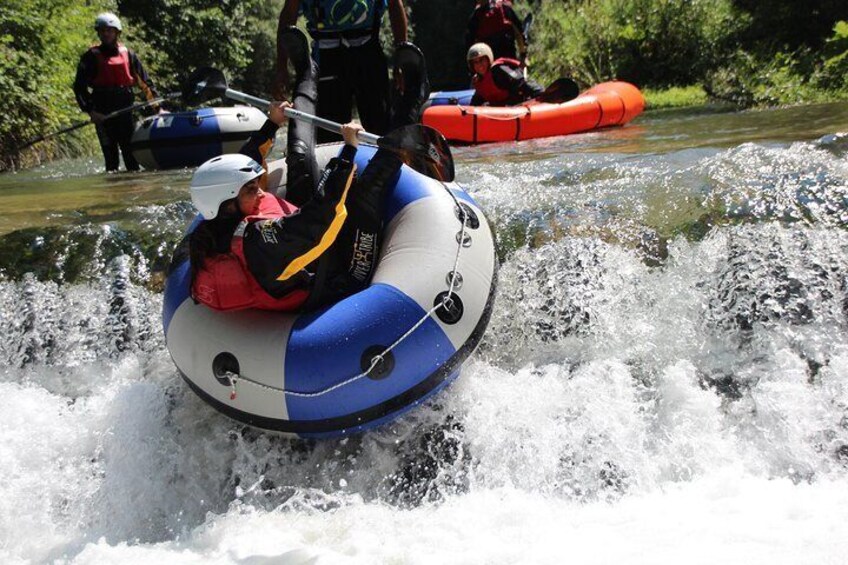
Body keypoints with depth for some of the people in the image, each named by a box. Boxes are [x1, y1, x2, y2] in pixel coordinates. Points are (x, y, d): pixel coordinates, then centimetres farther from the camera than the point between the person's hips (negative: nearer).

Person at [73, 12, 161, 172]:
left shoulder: (128, 54, 9)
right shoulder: (91, 57, 3)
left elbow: (145, 82, 11)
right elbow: (79, 87, -1)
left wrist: (158, 107, 3)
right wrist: (90, 111, -13)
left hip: (125, 112, 2)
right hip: (102, 115, -1)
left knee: (131, 154, 1)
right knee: (111, 157, -3)